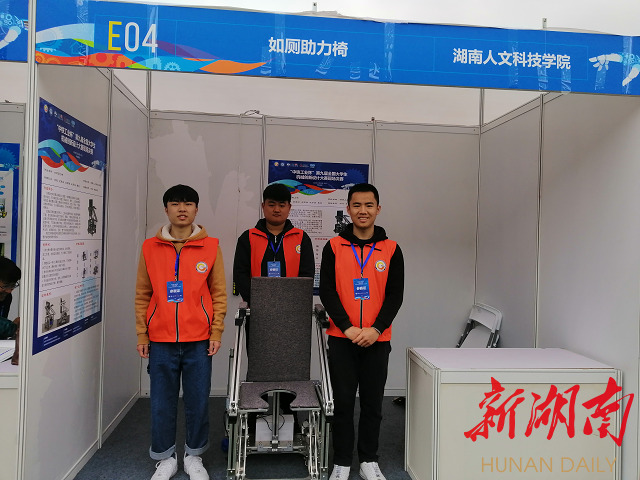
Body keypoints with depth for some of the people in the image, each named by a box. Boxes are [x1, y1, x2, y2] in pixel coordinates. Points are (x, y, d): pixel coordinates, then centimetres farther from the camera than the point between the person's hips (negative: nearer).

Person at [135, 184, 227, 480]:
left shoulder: (210, 246, 1)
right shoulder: (150, 248, 4)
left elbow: (219, 293, 2)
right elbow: (142, 295, 7)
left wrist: (216, 333, -2)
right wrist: (141, 335, 4)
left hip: (199, 340, -1)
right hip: (160, 340, 1)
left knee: (198, 400, 7)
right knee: (162, 403, 8)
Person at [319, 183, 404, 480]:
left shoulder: (391, 250, 3)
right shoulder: (334, 247, 1)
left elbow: (395, 295, 0)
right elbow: (327, 292, -4)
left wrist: (376, 329, -12)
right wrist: (348, 328, -13)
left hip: (377, 340, 1)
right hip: (341, 339, -1)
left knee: (372, 402, 11)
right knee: (343, 402, 7)